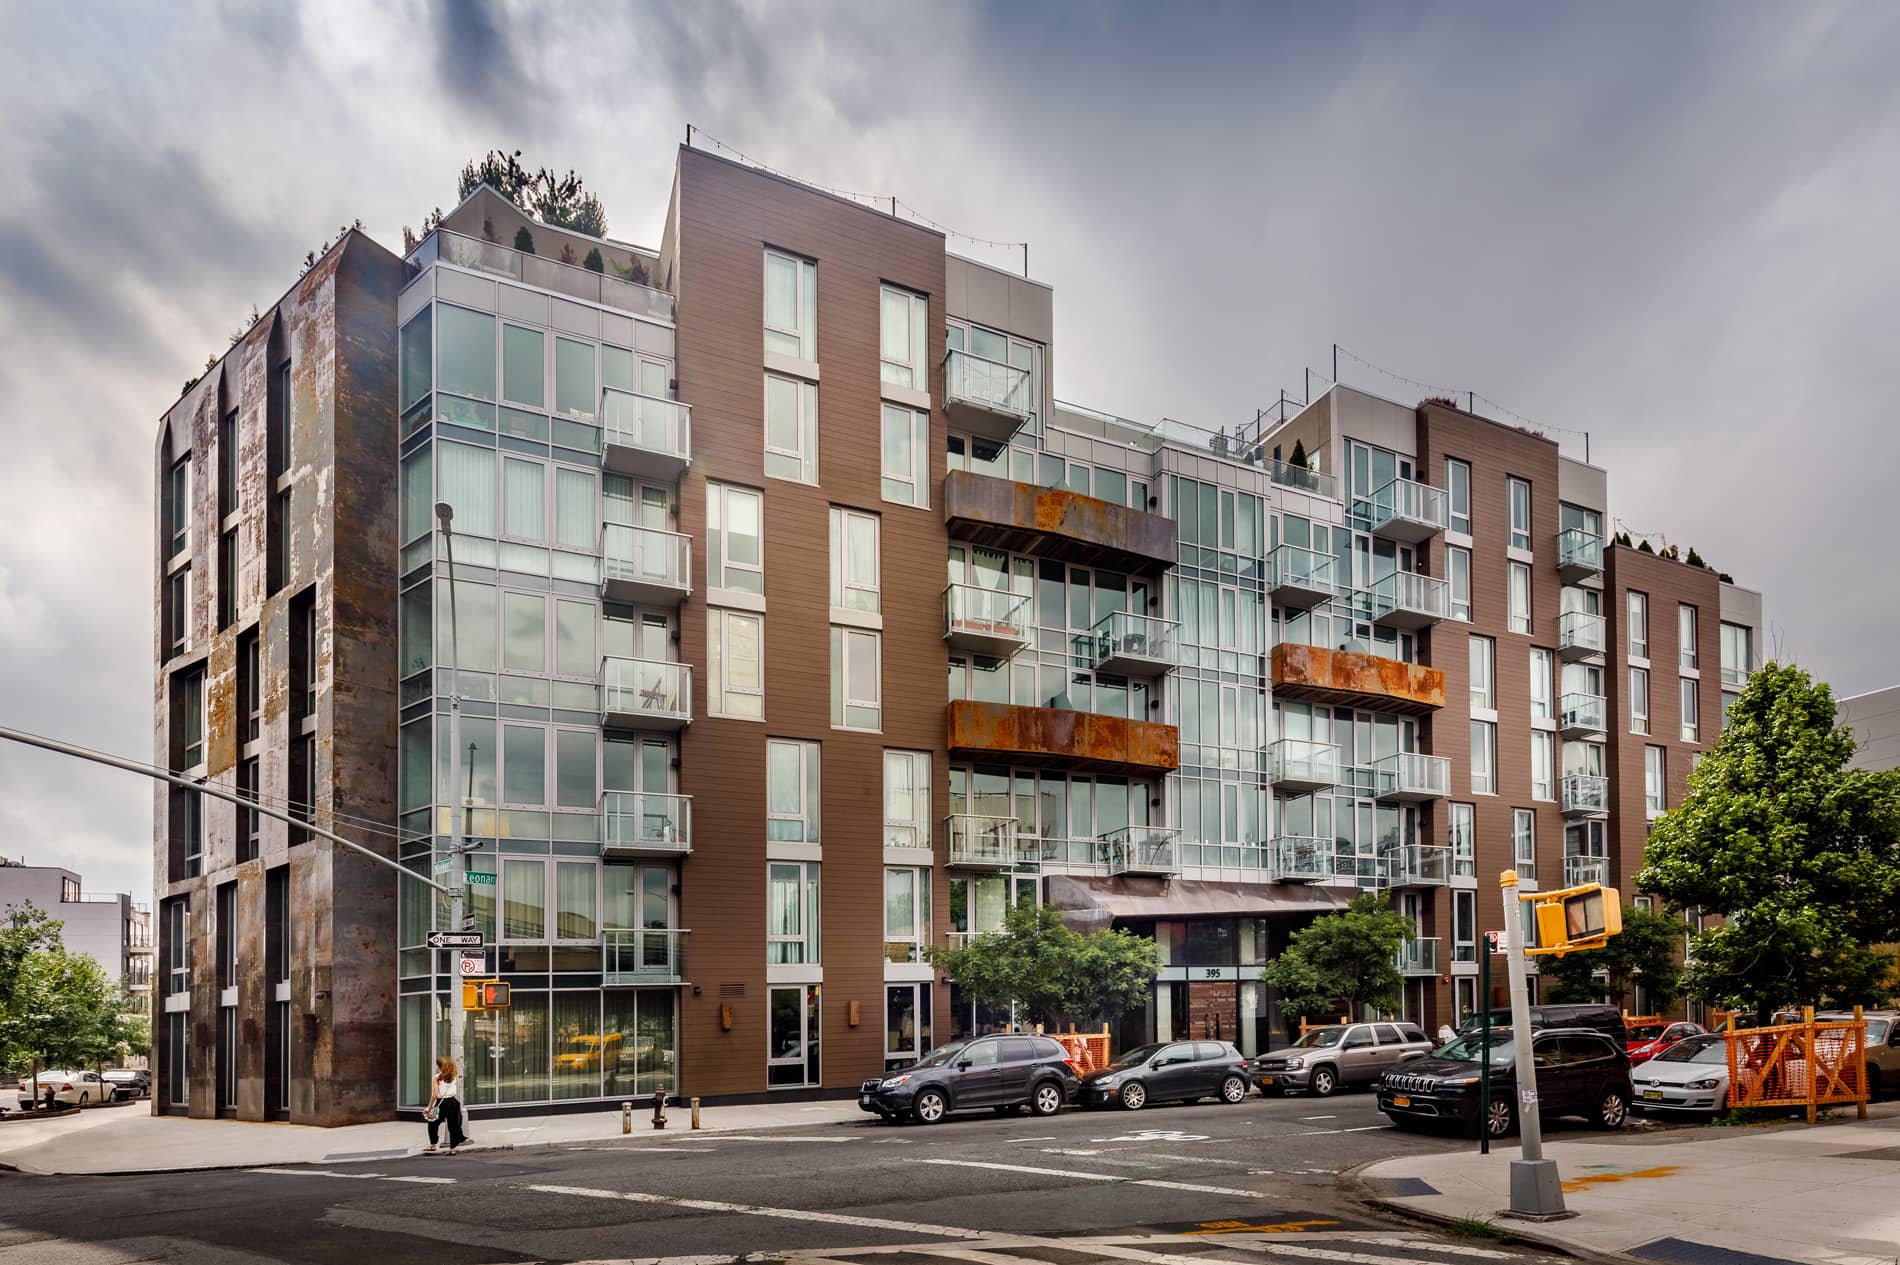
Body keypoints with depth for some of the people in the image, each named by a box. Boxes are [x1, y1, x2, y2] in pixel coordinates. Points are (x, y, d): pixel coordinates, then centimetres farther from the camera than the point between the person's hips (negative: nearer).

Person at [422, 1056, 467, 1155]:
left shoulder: (437, 1078, -5)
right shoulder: (453, 1077, 7)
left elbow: (435, 1095, -11)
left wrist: (429, 1107, -7)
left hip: (442, 1103, -4)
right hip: (453, 1102, 4)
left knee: (433, 1124, 16)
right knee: (453, 1125, 6)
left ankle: (432, 1145, 16)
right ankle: (452, 1148, 7)